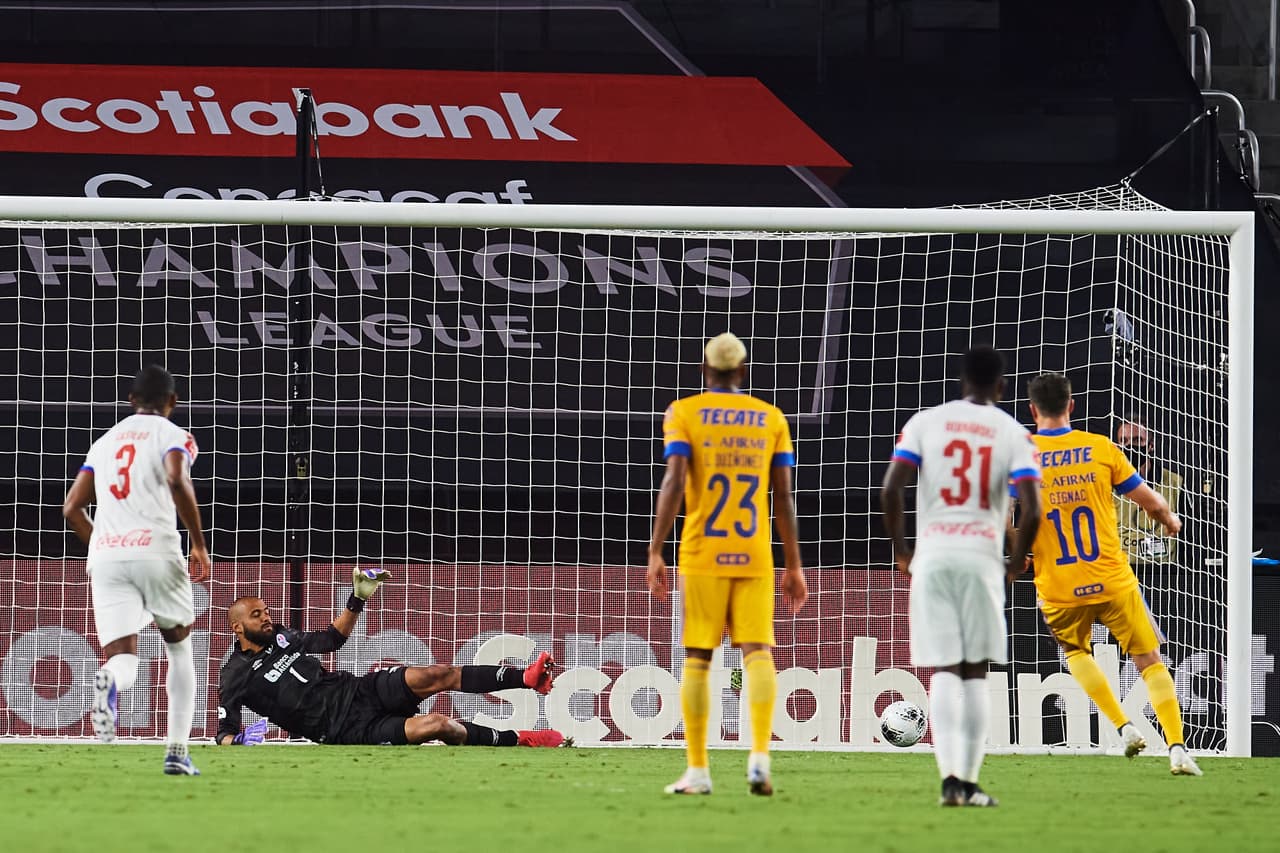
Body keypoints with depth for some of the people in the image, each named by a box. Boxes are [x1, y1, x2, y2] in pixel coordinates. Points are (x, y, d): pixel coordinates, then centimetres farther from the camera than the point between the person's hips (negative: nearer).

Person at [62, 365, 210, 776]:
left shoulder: (105, 442, 22)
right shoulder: (173, 436, 6)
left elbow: (72, 507, 18)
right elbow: (177, 480, -15)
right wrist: (199, 545, -8)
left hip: (105, 556, 3)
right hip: (156, 549, -3)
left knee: (122, 656, -4)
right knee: (180, 647, 19)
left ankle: (109, 680, -44)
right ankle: (177, 752, 9)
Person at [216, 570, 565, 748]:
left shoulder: (281, 636, 15)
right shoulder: (236, 676, -4)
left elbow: (331, 639, 28)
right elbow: (224, 733, -5)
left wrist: (357, 600, 17)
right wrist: (236, 740, -29)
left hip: (359, 689, 7)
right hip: (347, 726, -7)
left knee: (438, 675, -16)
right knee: (437, 724, -23)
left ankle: (527, 677, -14)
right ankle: (518, 741, -11)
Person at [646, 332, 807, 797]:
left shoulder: (684, 413, 2)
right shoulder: (771, 419, 9)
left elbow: (673, 482, -9)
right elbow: (784, 497, 8)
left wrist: (655, 552, -8)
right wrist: (794, 566, 13)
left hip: (702, 554, -1)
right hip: (755, 557, 1)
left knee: (697, 658, 4)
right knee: (758, 652, 1)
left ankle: (698, 770, 5)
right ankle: (760, 757, -18)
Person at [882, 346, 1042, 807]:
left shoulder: (925, 422, 5)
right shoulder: (1012, 433, 3)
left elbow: (891, 488, -5)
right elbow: (1032, 509, -7)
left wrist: (901, 551, 7)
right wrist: (1014, 562, 8)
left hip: (932, 556, 0)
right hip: (981, 557, 0)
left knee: (944, 673, 0)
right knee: (975, 673, 10)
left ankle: (950, 775, -16)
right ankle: (969, 782, 7)